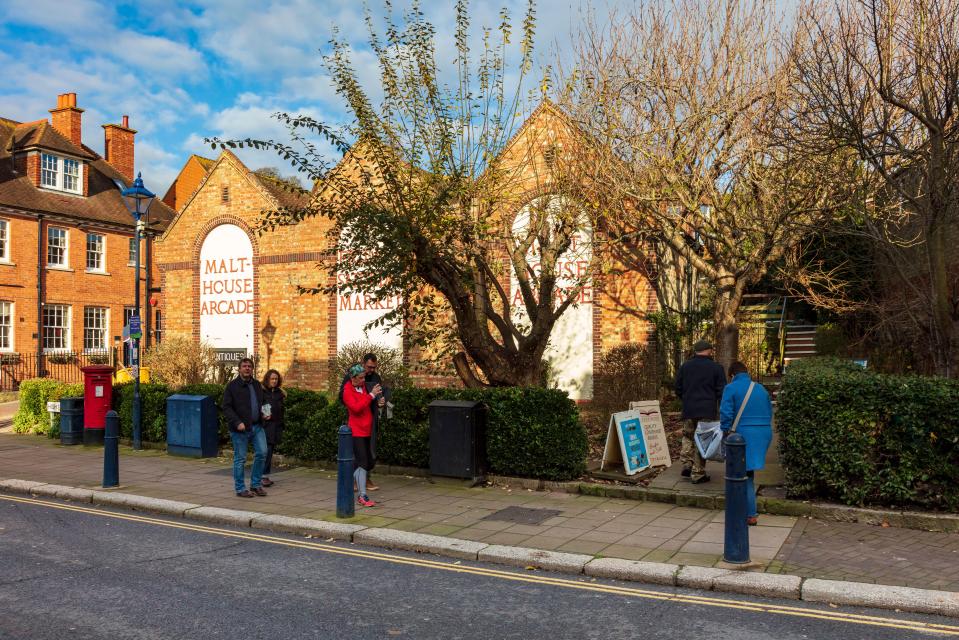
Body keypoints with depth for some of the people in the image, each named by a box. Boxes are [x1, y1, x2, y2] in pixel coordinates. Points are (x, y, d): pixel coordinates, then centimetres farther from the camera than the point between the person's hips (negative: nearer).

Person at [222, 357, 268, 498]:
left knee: (262, 453, 0)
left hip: (257, 426, 5)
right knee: (240, 458, 2)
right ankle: (240, 489, 13)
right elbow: (226, 407, -10)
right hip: (240, 428, -5)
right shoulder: (232, 386, -5)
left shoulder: (257, 384, 12)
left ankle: (256, 485, 15)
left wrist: (264, 413, 10)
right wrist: (237, 423, -19)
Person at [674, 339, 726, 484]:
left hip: (688, 409, 3)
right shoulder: (716, 367, -3)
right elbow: (721, 391, -3)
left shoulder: (685, 366, 6)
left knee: (688, 437, 18)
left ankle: (687, 465, 5)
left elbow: (678, 389, 10)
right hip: (707, 410, -3)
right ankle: (698, 473, 4)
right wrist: (722, 409, 7)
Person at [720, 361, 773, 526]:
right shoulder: (761, 388, 13)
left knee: (744, 475, 4)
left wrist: (725, 432, 2)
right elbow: (769, 412, 16)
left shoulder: (731, 388, -5)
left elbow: (726, 414, -11)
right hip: (764, 434, 6)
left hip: (743, 436, -6)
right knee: (748, 473, 18)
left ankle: (750, 515, 7)